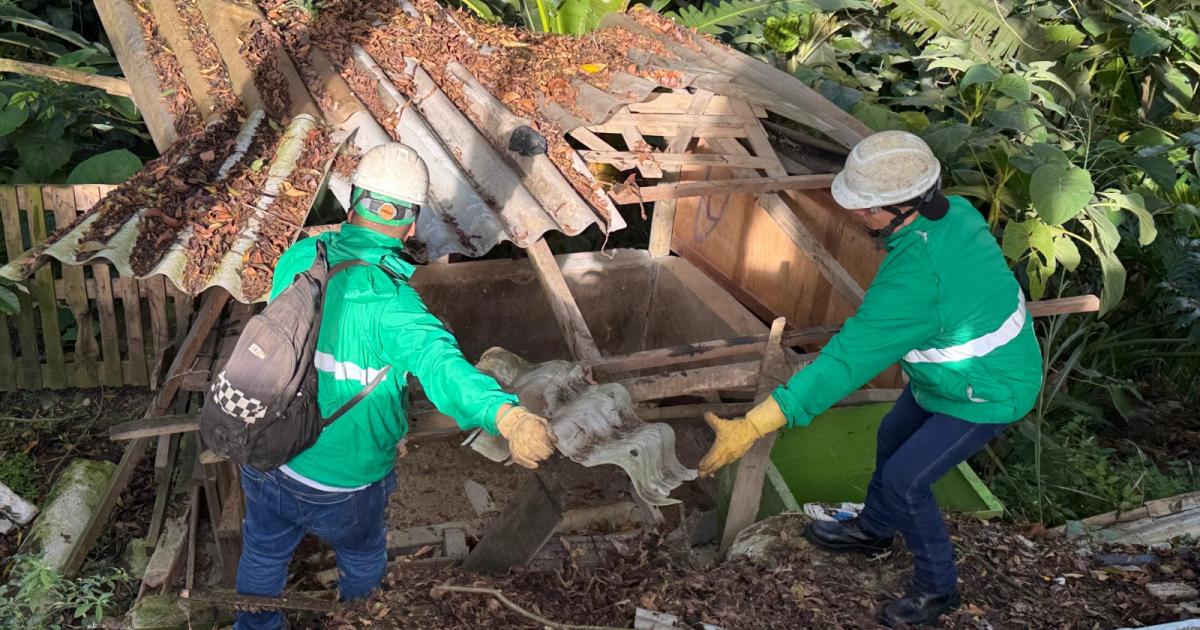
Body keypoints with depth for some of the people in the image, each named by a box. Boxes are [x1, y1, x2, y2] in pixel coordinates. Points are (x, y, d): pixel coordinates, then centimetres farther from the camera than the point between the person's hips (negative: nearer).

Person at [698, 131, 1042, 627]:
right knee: (892, 439, 22)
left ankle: (937, 588, 24)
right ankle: (873, 531, 48)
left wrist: (752, 427, -44)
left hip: (985, 392, -9)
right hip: (956, 368, 9)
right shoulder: (954, 211, -13)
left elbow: (846, 361, -43)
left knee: (904, 478, -1)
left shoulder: (914, 275, -40)